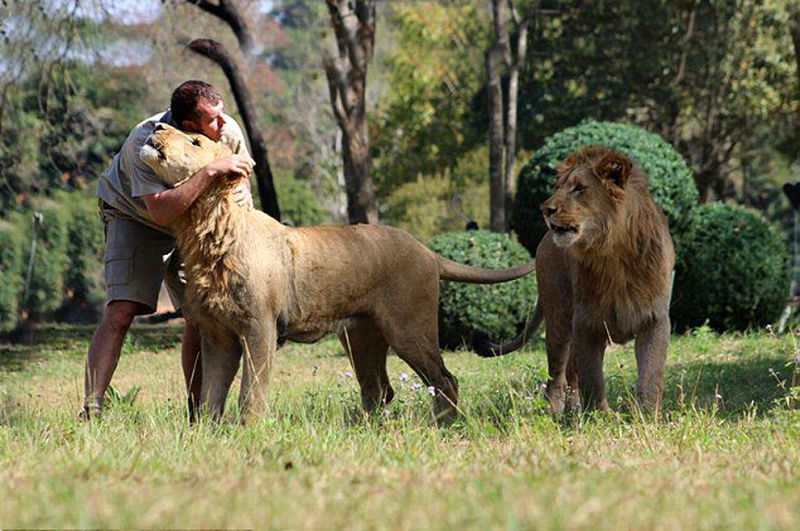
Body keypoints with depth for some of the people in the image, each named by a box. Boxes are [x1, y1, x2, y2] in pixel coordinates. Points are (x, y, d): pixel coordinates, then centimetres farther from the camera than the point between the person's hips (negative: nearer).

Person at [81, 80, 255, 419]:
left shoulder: (229, 133, -19)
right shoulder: (145, 142, -36)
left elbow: (241, 178, 0)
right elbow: (161, 211, -48)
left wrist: (243, 193, -25)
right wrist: (211, 171, -52)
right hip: (134, 217, -5)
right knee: (121, 311, -20)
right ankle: (90, 413, -22)